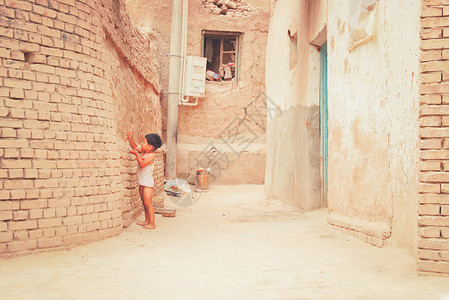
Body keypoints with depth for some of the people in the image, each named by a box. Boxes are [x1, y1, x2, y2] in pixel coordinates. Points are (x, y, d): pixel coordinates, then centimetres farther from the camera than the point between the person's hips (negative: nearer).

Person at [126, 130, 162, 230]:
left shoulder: (151, 155, -17)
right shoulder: (142, 152, 7)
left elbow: (142, 164, -28)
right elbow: (135, 147, 19)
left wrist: (136, 154, -23)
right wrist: (130, 138, 5)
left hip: (148, 183, -9)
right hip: (141, 183, 9)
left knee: (148, 203, -8)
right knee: (144, 203, 14)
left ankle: (152, 224, -4)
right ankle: (147, 221, 24)